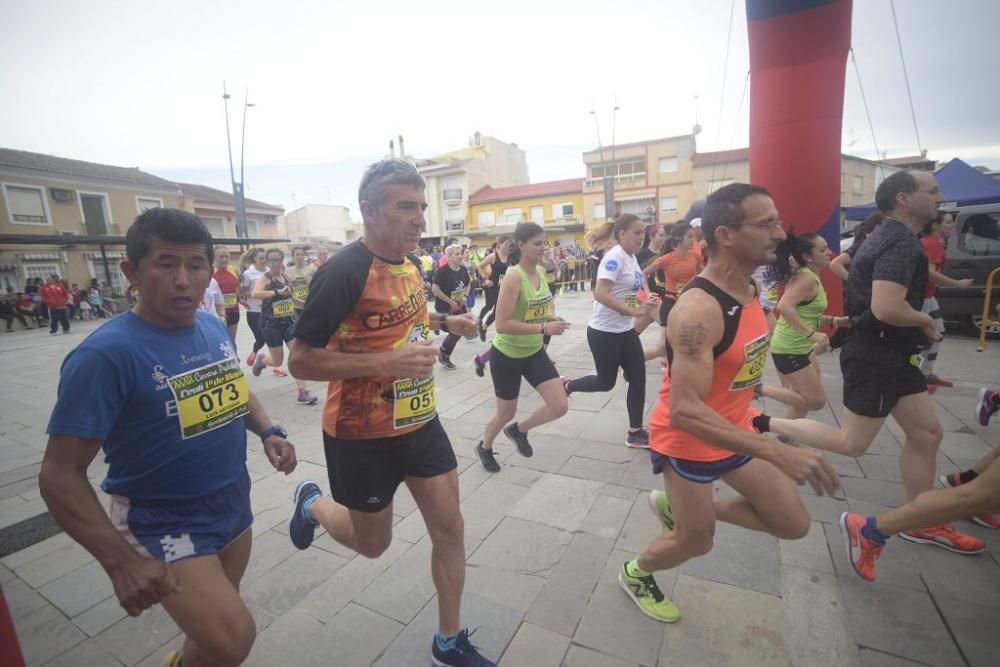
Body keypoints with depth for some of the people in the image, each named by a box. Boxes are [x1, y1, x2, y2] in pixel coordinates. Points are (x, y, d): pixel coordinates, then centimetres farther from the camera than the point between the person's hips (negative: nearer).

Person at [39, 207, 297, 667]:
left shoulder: (216, 328, -4)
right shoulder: (106, 354, -23)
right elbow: (60, 475, -20)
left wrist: (267, 432, -5)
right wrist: (120, 562, -26)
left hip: (234, 508, 6)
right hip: (162, 525, -6)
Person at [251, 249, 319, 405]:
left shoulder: (285, 276, 7)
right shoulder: (265, 278, -12)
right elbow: (254, 294, -33)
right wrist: (278, 292, -41)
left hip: (289, 322, 5)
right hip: (271, 324, -5)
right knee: (278, 362, 3)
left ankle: (301, 392, -7)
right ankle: (261, 359, 40)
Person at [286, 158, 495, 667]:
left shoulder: (410, 263, 3)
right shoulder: (344, 272, -21)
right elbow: (301, 361, -19)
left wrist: (445, 322, 4)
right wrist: (387, 362, -30)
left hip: (420, 421, 7)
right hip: (363, 435, -6)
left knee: (450, 529, 10)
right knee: (372, 544, 16)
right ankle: (311, 504, 47)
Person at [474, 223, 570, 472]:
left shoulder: (541, 271, 0)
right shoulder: (514, 276, -24)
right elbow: (502, 324, -29)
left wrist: (552, 316, -3)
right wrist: (543, 328, -30)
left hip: (534, 352, 7)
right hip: (507, 356, -6)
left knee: (560, 406, 1)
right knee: (506, 413, 11)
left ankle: (518, 430, 29)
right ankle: (484, 447, 43)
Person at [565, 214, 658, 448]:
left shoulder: (631, 257, 9)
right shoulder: (615, 257, -18)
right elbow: (600, 294, -30)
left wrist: (645, 304, 8)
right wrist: (634, 311, -31)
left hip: (625, 331, 9)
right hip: (604, 332, -8)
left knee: (638, 377, 7)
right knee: (606, 382, 5)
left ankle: (635, 433, 18)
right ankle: (567, 386, 31)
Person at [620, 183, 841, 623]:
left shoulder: (749, 289, -1)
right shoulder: (698, 310, -32)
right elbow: (684, 412, -36)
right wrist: (777, 453, -39)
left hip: (734, 429, 8)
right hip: (686, 440, -8)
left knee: (793, 524, 16)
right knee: (696, 543, 12)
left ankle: (676, 508, 31)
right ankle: (634, 574, 44)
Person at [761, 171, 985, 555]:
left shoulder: (890, 238, 13)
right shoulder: (901, 243, -19)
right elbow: (887, 309, -31)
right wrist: (926, 321, -12)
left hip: (889, 352, 10)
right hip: (875, 355, -10)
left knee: (926, 433, 14)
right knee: (851, 443, -2)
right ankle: (767, 423, 3)